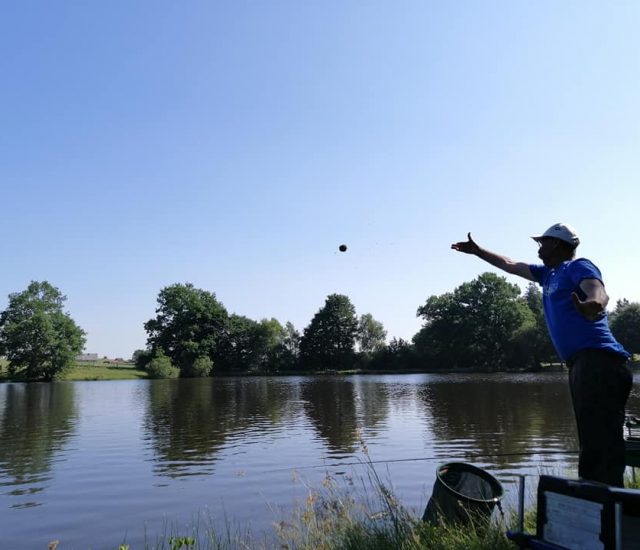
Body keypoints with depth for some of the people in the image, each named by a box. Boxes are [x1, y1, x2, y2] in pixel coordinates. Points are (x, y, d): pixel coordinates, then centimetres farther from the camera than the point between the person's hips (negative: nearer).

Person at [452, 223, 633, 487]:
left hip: (598, 360, -9)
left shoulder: (579, 267, -2)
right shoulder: (549, 274, 23)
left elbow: (599, 293, -24)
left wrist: (593, 304, -47)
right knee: (592, 442, 7)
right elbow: (509, 265, 36)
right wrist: (477, 251, 44)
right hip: (582, 363, 9)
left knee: (603, 441, -14)